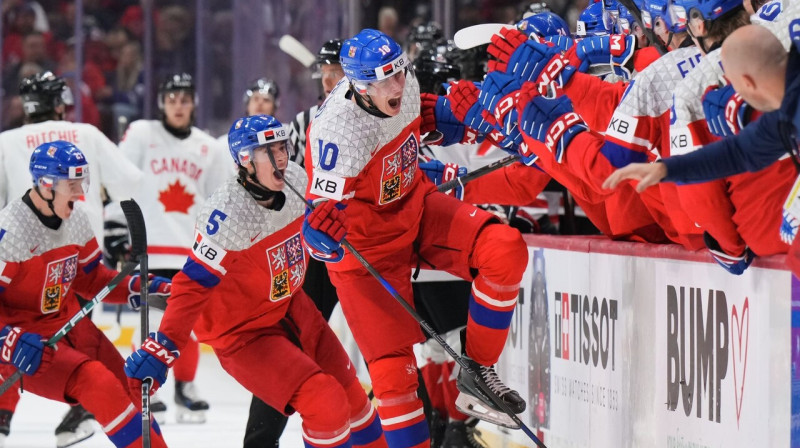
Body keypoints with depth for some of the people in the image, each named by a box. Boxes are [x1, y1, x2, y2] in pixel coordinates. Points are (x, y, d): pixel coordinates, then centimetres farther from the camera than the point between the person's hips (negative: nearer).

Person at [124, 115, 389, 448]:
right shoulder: (229, 215, -29)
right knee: (327, 407, -17)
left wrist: (328, 229, -6)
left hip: (288, 306, 7)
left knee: (350, 394, 16)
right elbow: (193, 286, -29)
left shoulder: (296, 181, -9)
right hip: (242, 331, -7)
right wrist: (162, 349, -36)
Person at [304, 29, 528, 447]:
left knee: (505, 248, -17)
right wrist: (322, 230, -46)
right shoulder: (337, 131, -31)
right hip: (366, 243, -6)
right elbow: (323, 206, -26)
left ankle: (477, 368, -3)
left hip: (414, 205, 6)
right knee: (392, 362, -11)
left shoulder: (406, 85, -10)